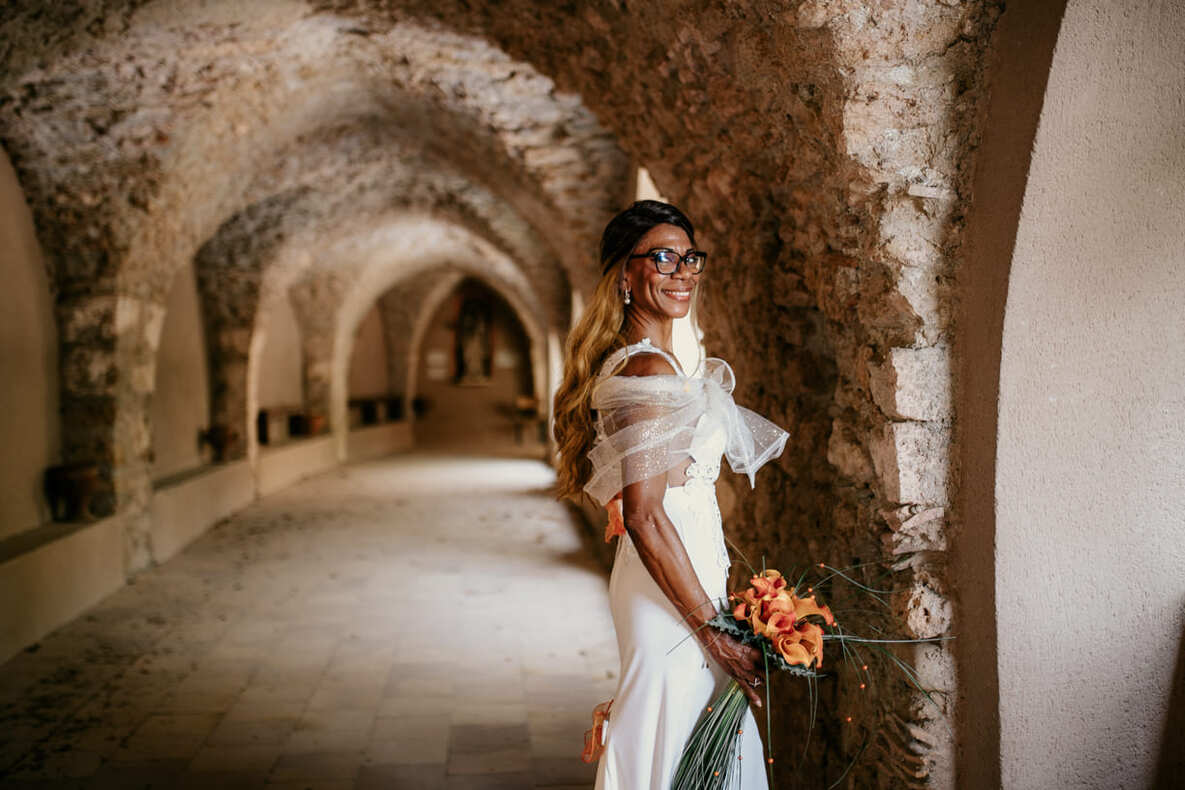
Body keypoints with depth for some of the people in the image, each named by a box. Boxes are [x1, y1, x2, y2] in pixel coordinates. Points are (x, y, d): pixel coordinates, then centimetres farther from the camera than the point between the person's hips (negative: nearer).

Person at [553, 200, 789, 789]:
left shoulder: (631, 364, 12)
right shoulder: (649, 371, -19)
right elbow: (645, 517, -24)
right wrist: (715, 629, -19)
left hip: (679, 574, 10)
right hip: (673, 593, -10)